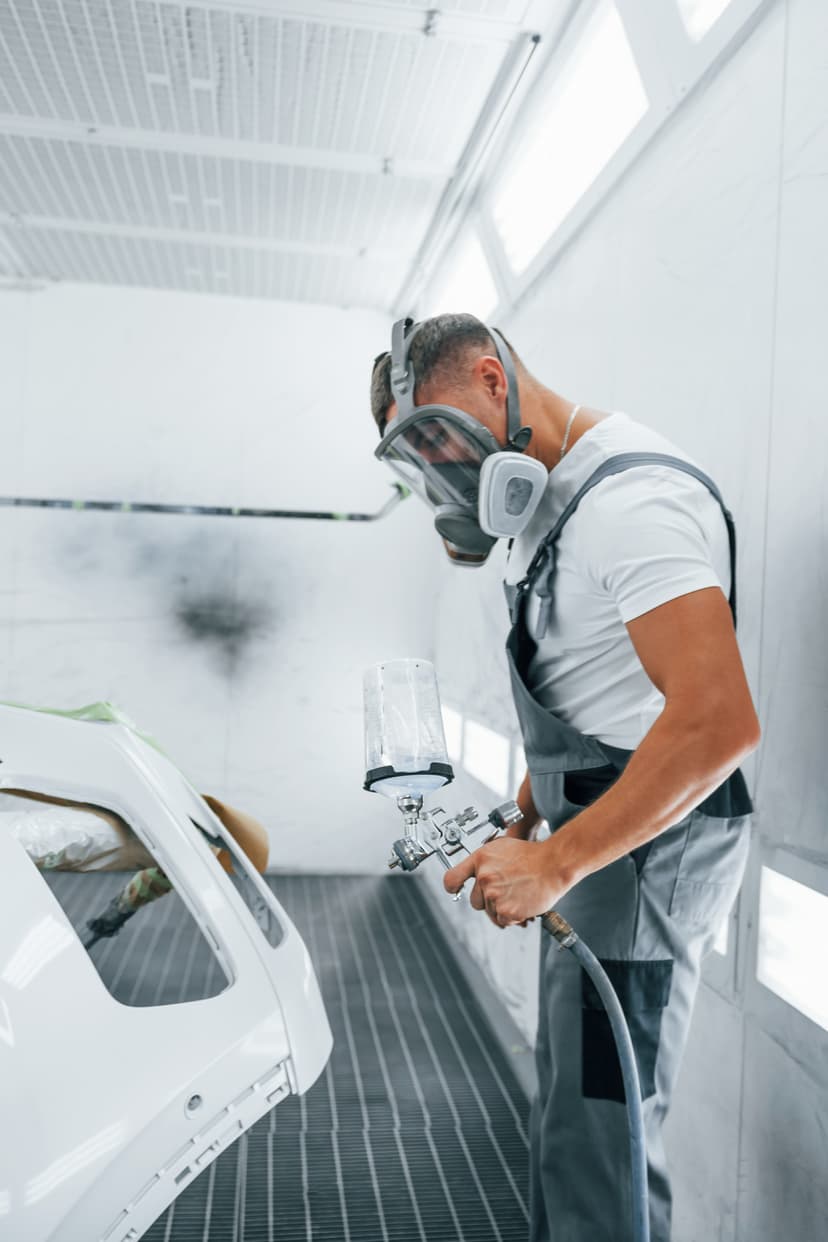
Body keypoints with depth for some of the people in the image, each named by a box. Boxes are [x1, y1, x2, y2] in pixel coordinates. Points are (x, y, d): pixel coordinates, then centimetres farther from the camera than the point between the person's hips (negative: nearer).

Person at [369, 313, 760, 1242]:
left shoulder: (633, 497, -20)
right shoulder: (558, 505, 12)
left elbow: (718, 722, -30)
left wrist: (557, 862, -25)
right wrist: (523, 827, 11)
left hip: (643, 855, -10)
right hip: (591, 849, 10)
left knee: (597, 1147, 1)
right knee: (566, 1119, 21)